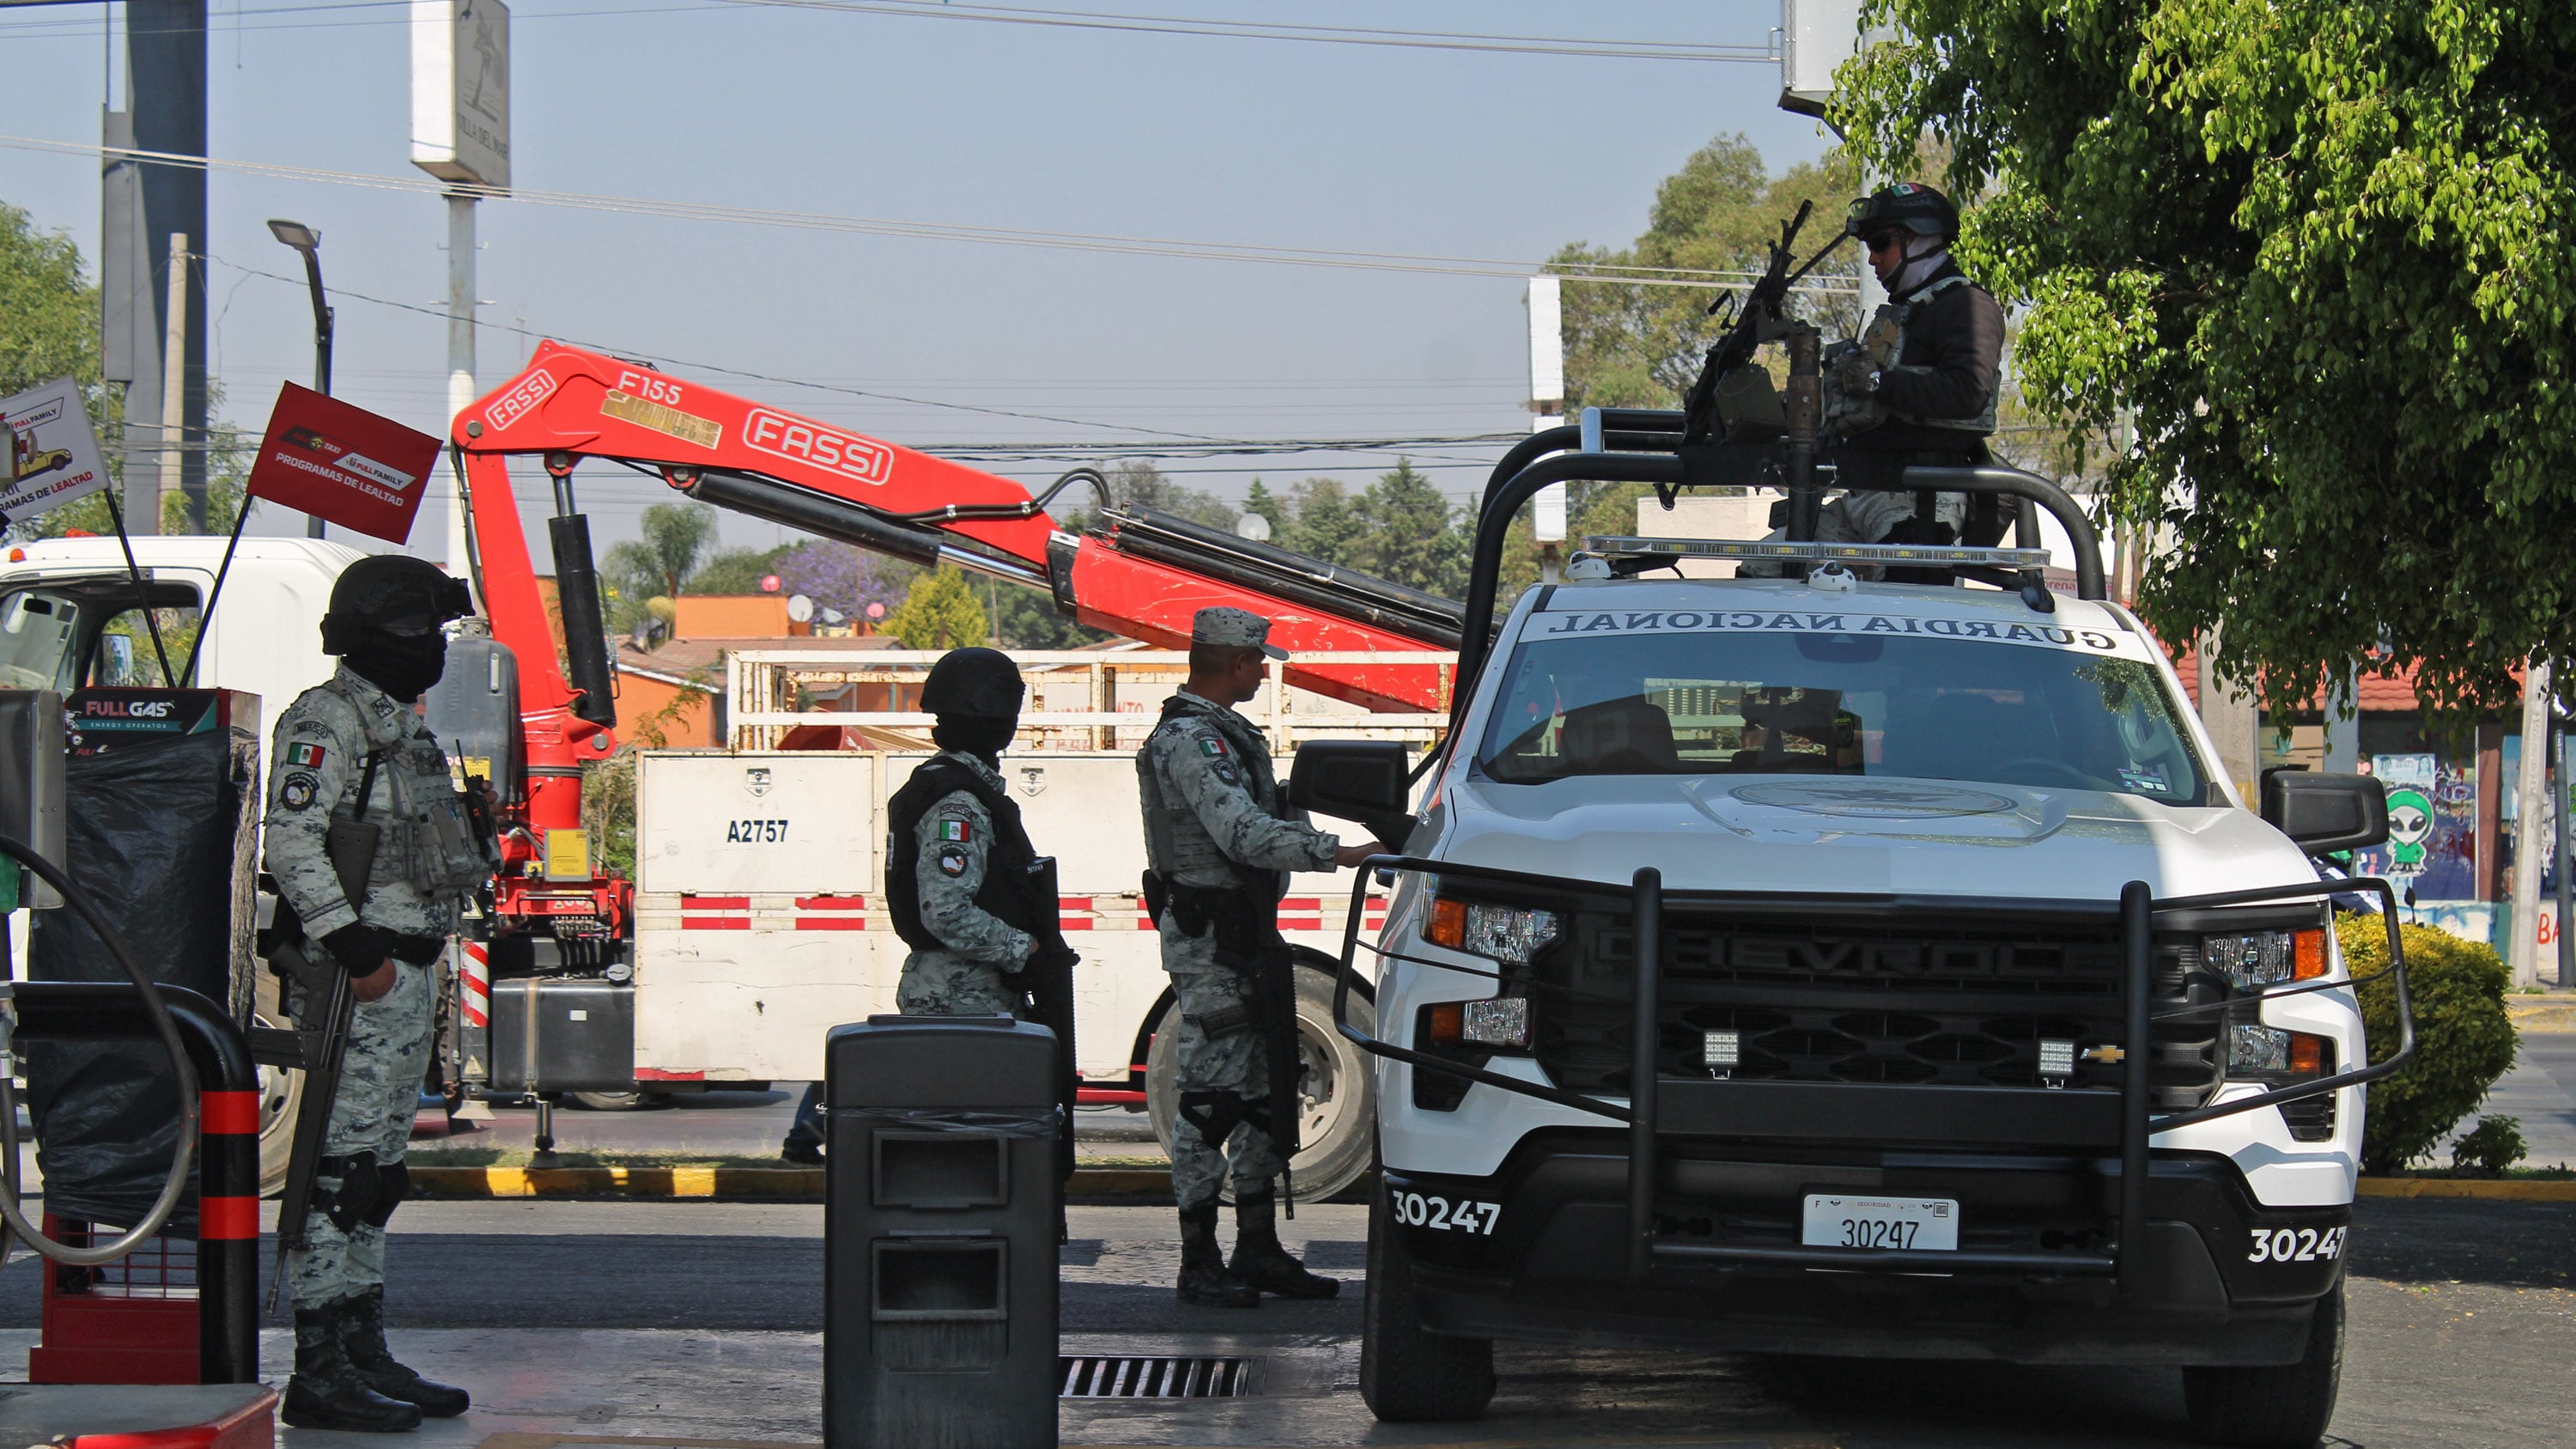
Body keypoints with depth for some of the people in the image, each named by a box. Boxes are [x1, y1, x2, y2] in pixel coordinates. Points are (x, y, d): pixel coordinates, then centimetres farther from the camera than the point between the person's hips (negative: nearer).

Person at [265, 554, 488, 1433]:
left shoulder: (402, 726, 21)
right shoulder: (327, 721, -10)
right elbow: (293, 841, -20)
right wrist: (349, 944, -25)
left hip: (406, 973, 10)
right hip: (354, 975, -10)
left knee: (377, 1173, 13)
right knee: (339, 1169, -10)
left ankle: (364, 1354, 19)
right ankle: (320, 1374, -10)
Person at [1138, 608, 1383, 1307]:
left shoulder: (1224, 733, 17)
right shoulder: (1189, 740, -17)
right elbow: (1242, 833, -30)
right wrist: (1337, 853, -36)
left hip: (1245, 934, 10)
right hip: (1207, 940, -10)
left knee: (1263, 1092, 12)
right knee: (1210, 1098, -7)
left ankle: (1258, 1250, 18)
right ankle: (1199, 1263, -3)